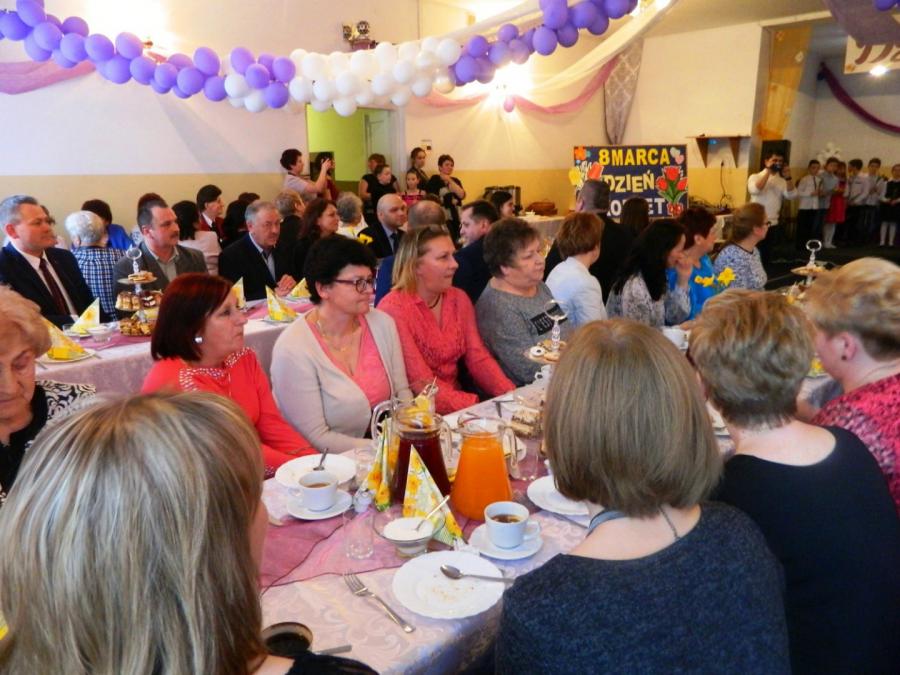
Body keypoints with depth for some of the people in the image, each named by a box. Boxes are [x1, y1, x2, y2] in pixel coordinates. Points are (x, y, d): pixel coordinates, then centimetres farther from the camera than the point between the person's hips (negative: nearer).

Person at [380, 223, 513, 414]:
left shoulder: (460, 299, 6)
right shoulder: (393, 309, -15)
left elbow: (478, 358, 2)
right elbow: (422, 383, -18)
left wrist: (510, 395, -15)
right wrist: (478, 406, -27)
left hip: (457, 396, 6)